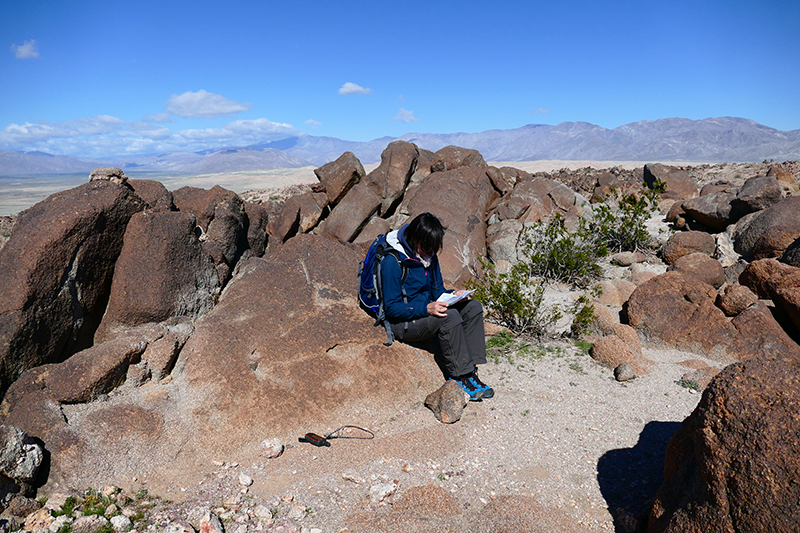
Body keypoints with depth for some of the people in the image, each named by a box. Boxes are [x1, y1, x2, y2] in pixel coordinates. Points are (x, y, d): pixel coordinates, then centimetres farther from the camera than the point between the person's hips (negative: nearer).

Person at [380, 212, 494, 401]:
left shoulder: (429, 255, 4)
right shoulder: (392, 261, -20)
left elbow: (437, 290, 12)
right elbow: (392, 308, -20)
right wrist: (426, 309, -31)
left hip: (426, 312, 8)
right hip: (402, 322, -8)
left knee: (473, 307, -10)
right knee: (450, 316, -32)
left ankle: (469, 370, -14)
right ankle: (460, 376, -19)